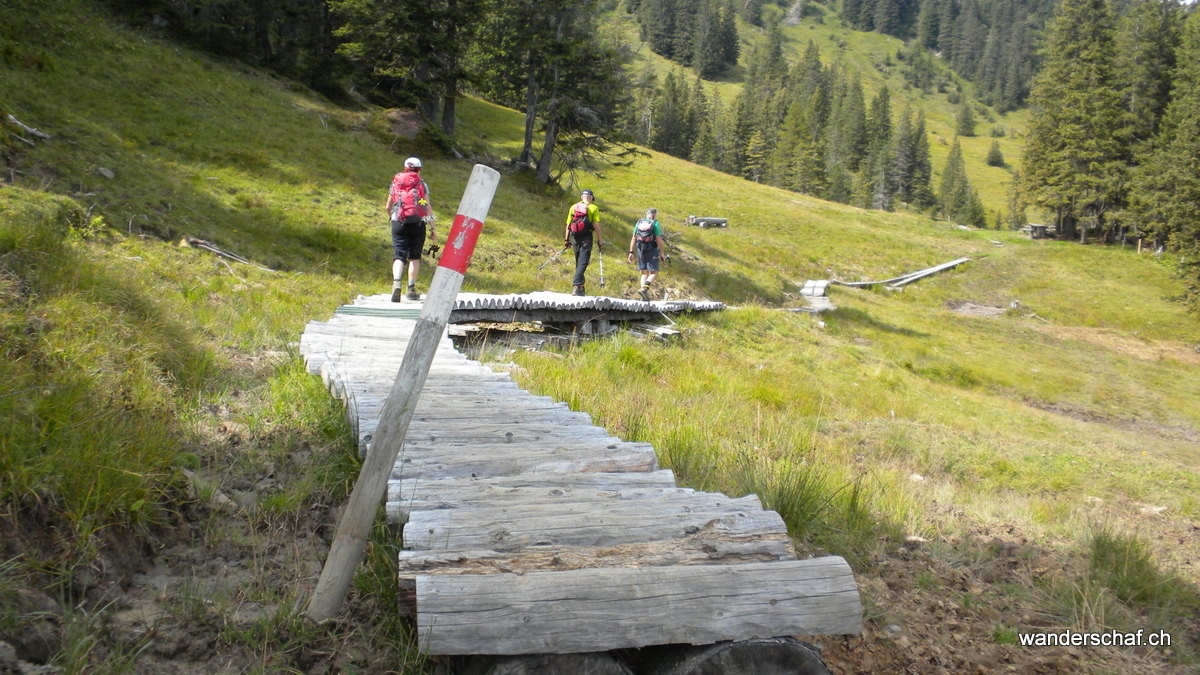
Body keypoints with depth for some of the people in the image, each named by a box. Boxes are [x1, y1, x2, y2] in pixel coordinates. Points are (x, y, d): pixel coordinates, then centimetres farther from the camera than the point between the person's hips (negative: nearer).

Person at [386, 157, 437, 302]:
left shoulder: (395, 182, 14)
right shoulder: (421, 184, 6)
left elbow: (388, 207, 20)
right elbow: (428, 207, -1)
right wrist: (433, 230, 1)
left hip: (398, 223, 1)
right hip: (417, 223, -1)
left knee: (399, 256, -3)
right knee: (414, 257, 11)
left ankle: (396, 284, -25)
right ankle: (411, 289, 10)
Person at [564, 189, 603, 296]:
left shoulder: (573, 207, 11)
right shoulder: (594, 208, 0)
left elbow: (568, 225, 10)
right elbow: (596, 226, -7)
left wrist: (567, 239, 17)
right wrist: (600, 241, -2)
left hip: (575, 238, 4)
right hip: (586, 238, -4)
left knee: (578, 263, 16)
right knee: (583, 263, -7)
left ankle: (580, 288, 20)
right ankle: (577, 286, -22)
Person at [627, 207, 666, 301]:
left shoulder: (639, 222, 7)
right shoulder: (655, 224, -5)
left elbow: (633, 238, 5)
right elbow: (659, 240, -11)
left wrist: (631, 252, 9)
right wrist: (662, 253, -3)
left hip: (640, 250, 5)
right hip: (652, 251, -5)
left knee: (644, 273, 12)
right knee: (653, 273, -1)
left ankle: (645, 295, 3)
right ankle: (644, 289, -24)